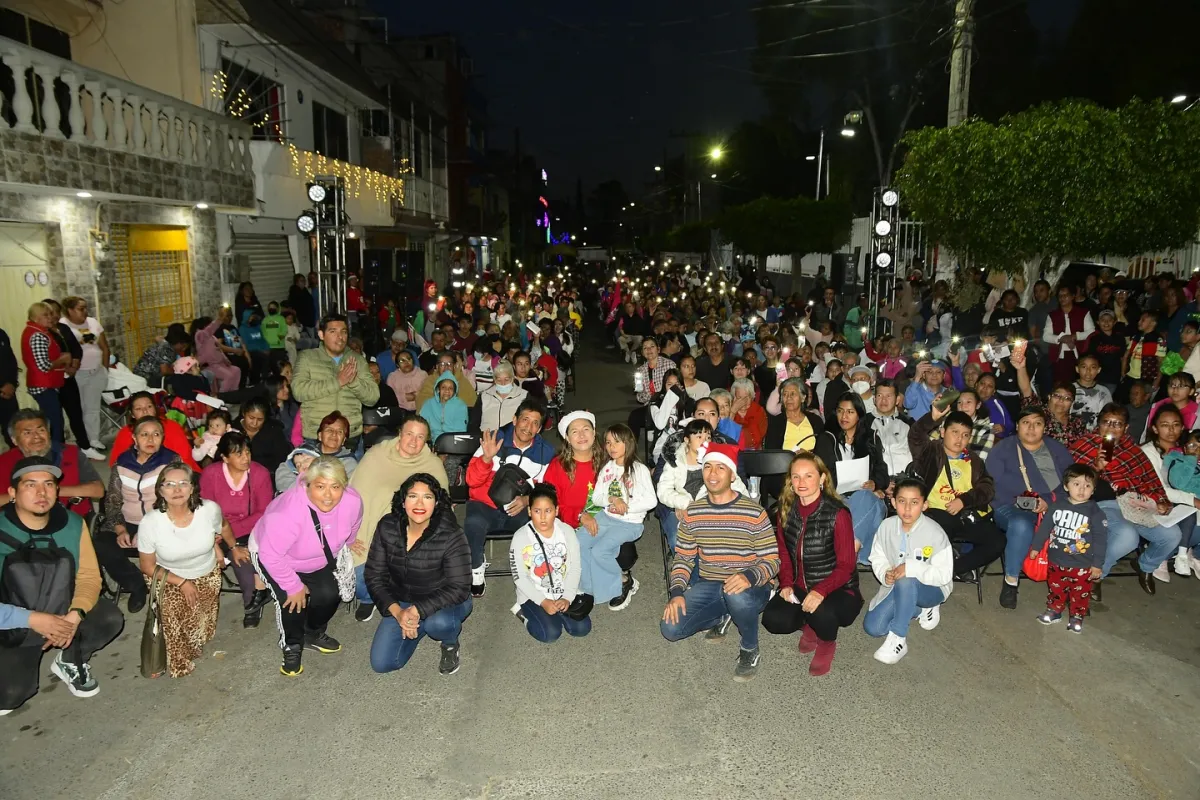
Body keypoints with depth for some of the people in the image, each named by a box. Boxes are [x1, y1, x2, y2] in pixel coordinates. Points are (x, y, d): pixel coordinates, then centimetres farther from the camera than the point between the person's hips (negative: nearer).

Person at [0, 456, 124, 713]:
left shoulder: (73, 524, -8)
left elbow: (89, 576, -7)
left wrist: (75, 615, -24)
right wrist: (32, 619, -30)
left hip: (63, 617, 3)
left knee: (110, 617, -22)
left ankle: (69, 662, 8)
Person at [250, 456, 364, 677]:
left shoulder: (352, 502, -29)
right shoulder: (287, 513, -43)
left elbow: (352, 526, -3)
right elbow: (271, 556, -34)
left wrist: (347, 542, 15)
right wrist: (294, 586, -24)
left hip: (319, 560, 5)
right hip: (270, 556, -4)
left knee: (329, 595, -9)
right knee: (292, 599, -21)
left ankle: (314, 634, 24)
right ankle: (292, 646, 8)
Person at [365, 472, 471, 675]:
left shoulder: (450, 536, -26)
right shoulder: (387, 527, -14)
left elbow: (459, 589, -24)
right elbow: (374, 576, -7)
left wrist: (417, 610, -32)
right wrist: (397, 611, -21)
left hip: (443, 602, -4)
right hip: (401, 602, 4)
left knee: (439, 622, -37)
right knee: (381, 663, -6)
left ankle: (450, 645, 1)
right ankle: (421, 627, 21)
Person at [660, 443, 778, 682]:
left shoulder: (754, 512, -13)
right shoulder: (693, 512, -1)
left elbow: (772, 560, -12)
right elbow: (682, 557, 5)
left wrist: (749, 577, -33)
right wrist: (677, 592, -11)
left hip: (749, 588, -4)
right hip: (707, 586, 4)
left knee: (737, 597, -40)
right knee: (670, 628, -14)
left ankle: (750, 649, -7)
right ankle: (720, 618, 17)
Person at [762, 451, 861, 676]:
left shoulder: (838, 514, -18)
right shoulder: (787, 510, -2)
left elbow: (845, 566, -16)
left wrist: (820, 591, -32)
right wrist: (786, 583, -9)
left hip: (837, 589, -4)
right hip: (799, 587, 4)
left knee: (820, 613, -36)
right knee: (772, 620, -21)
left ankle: (827, 642, 3)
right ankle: (808, 625, 15)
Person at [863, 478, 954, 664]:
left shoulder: (935, 533, -23)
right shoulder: (887, 526, -11)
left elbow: (944, 574, -22)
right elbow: (877, 559, 1)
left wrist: (912, 568, -36)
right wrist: (885, 574, -22)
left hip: (931, 589, -5)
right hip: (896, 588, 5)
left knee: (905, 582, -40)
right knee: (872, 627, -9)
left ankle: (898, 640, -25)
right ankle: (920, 610, 15)